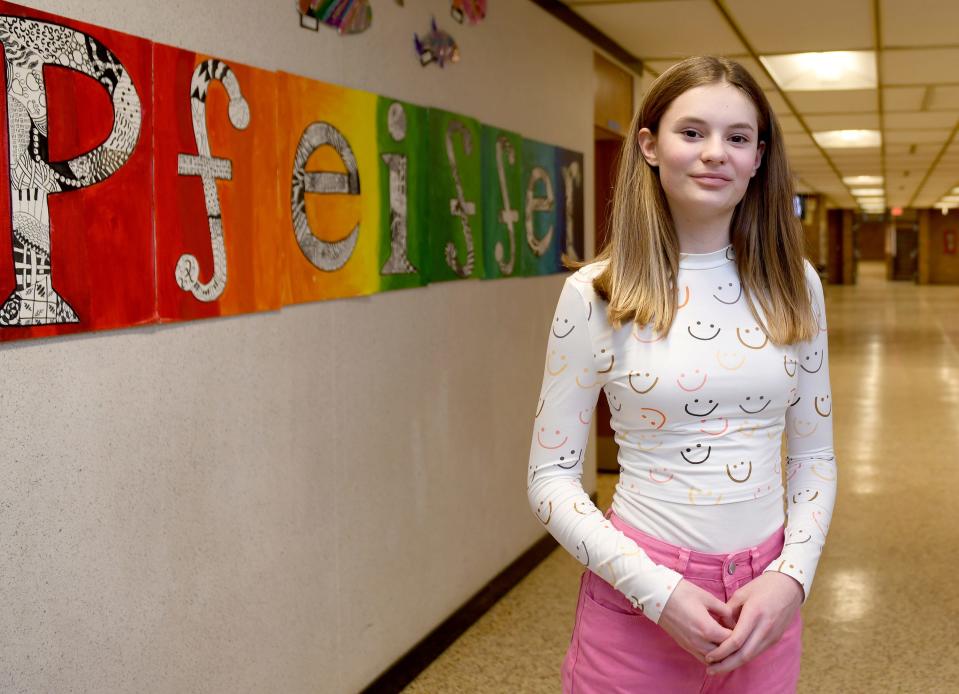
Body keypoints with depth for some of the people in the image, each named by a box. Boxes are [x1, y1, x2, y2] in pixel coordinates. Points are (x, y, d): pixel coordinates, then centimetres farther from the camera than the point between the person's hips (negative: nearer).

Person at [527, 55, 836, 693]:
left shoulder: (794, 286, 0)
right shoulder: (596, 294, -9)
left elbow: (814, 456, 6)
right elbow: (551, 476, -7)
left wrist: (792, 576, -8)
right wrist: (657, 591, -15)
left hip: (765, 599, 3)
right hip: (637, 599, -3)